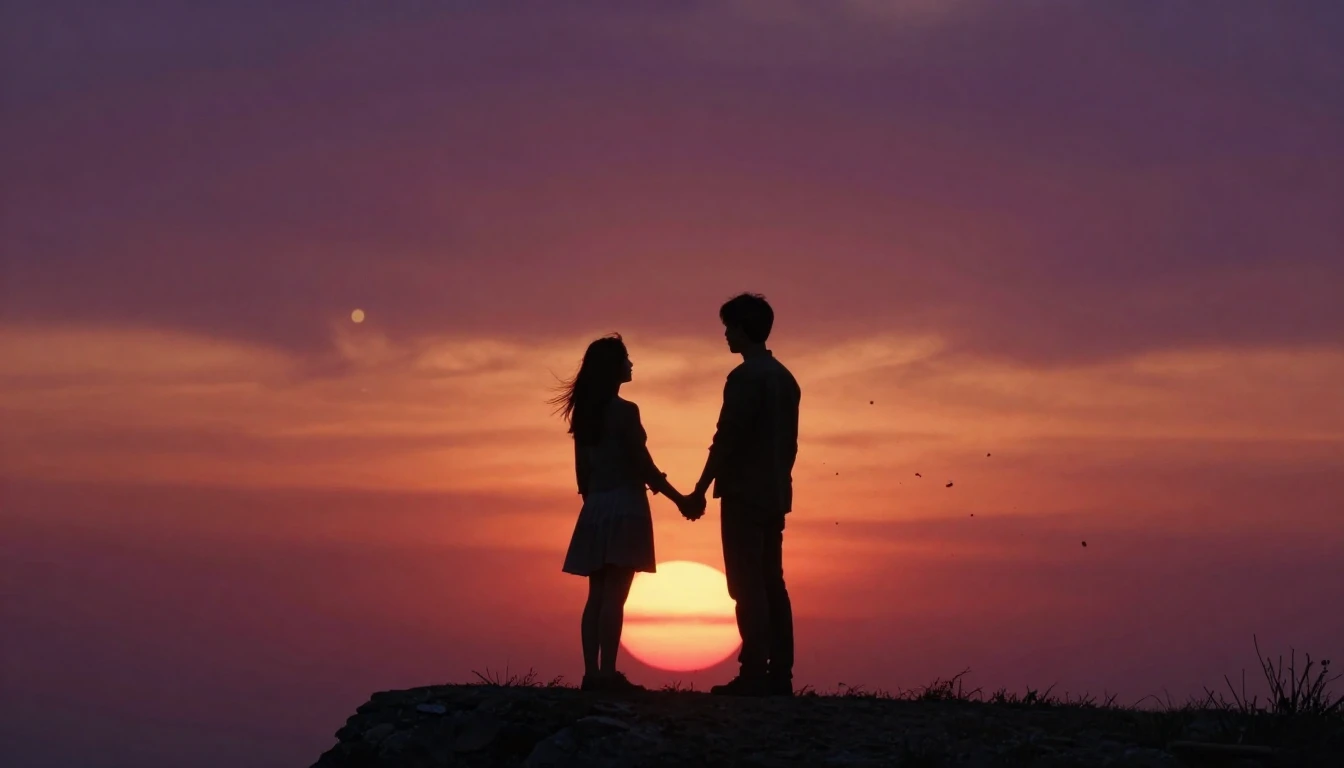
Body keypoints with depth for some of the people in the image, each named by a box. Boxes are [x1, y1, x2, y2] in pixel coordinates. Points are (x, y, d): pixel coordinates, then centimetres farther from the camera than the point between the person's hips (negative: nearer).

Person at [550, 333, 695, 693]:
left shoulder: (583, 413, 9)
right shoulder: (625, 411, -11)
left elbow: (582, 469, 13)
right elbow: (643, 466, -12)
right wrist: (678, 498, -2)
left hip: (595, 508, 7)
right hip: (624, 507, -7)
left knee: (597, 595, 7)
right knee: (614, 595, -9)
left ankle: (591, 673, 5)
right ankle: (607, 673, -11)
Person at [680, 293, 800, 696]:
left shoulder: (745, 377, -12)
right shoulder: (785, 378, 14)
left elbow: (726, 440, -16)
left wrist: (699, 492, -11)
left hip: (744, 494, -9)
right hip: (775, 495, 9)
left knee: (748, 587, -8)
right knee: (771, 584, 9)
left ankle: (754, 675, -11)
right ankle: (779, 675, 7)